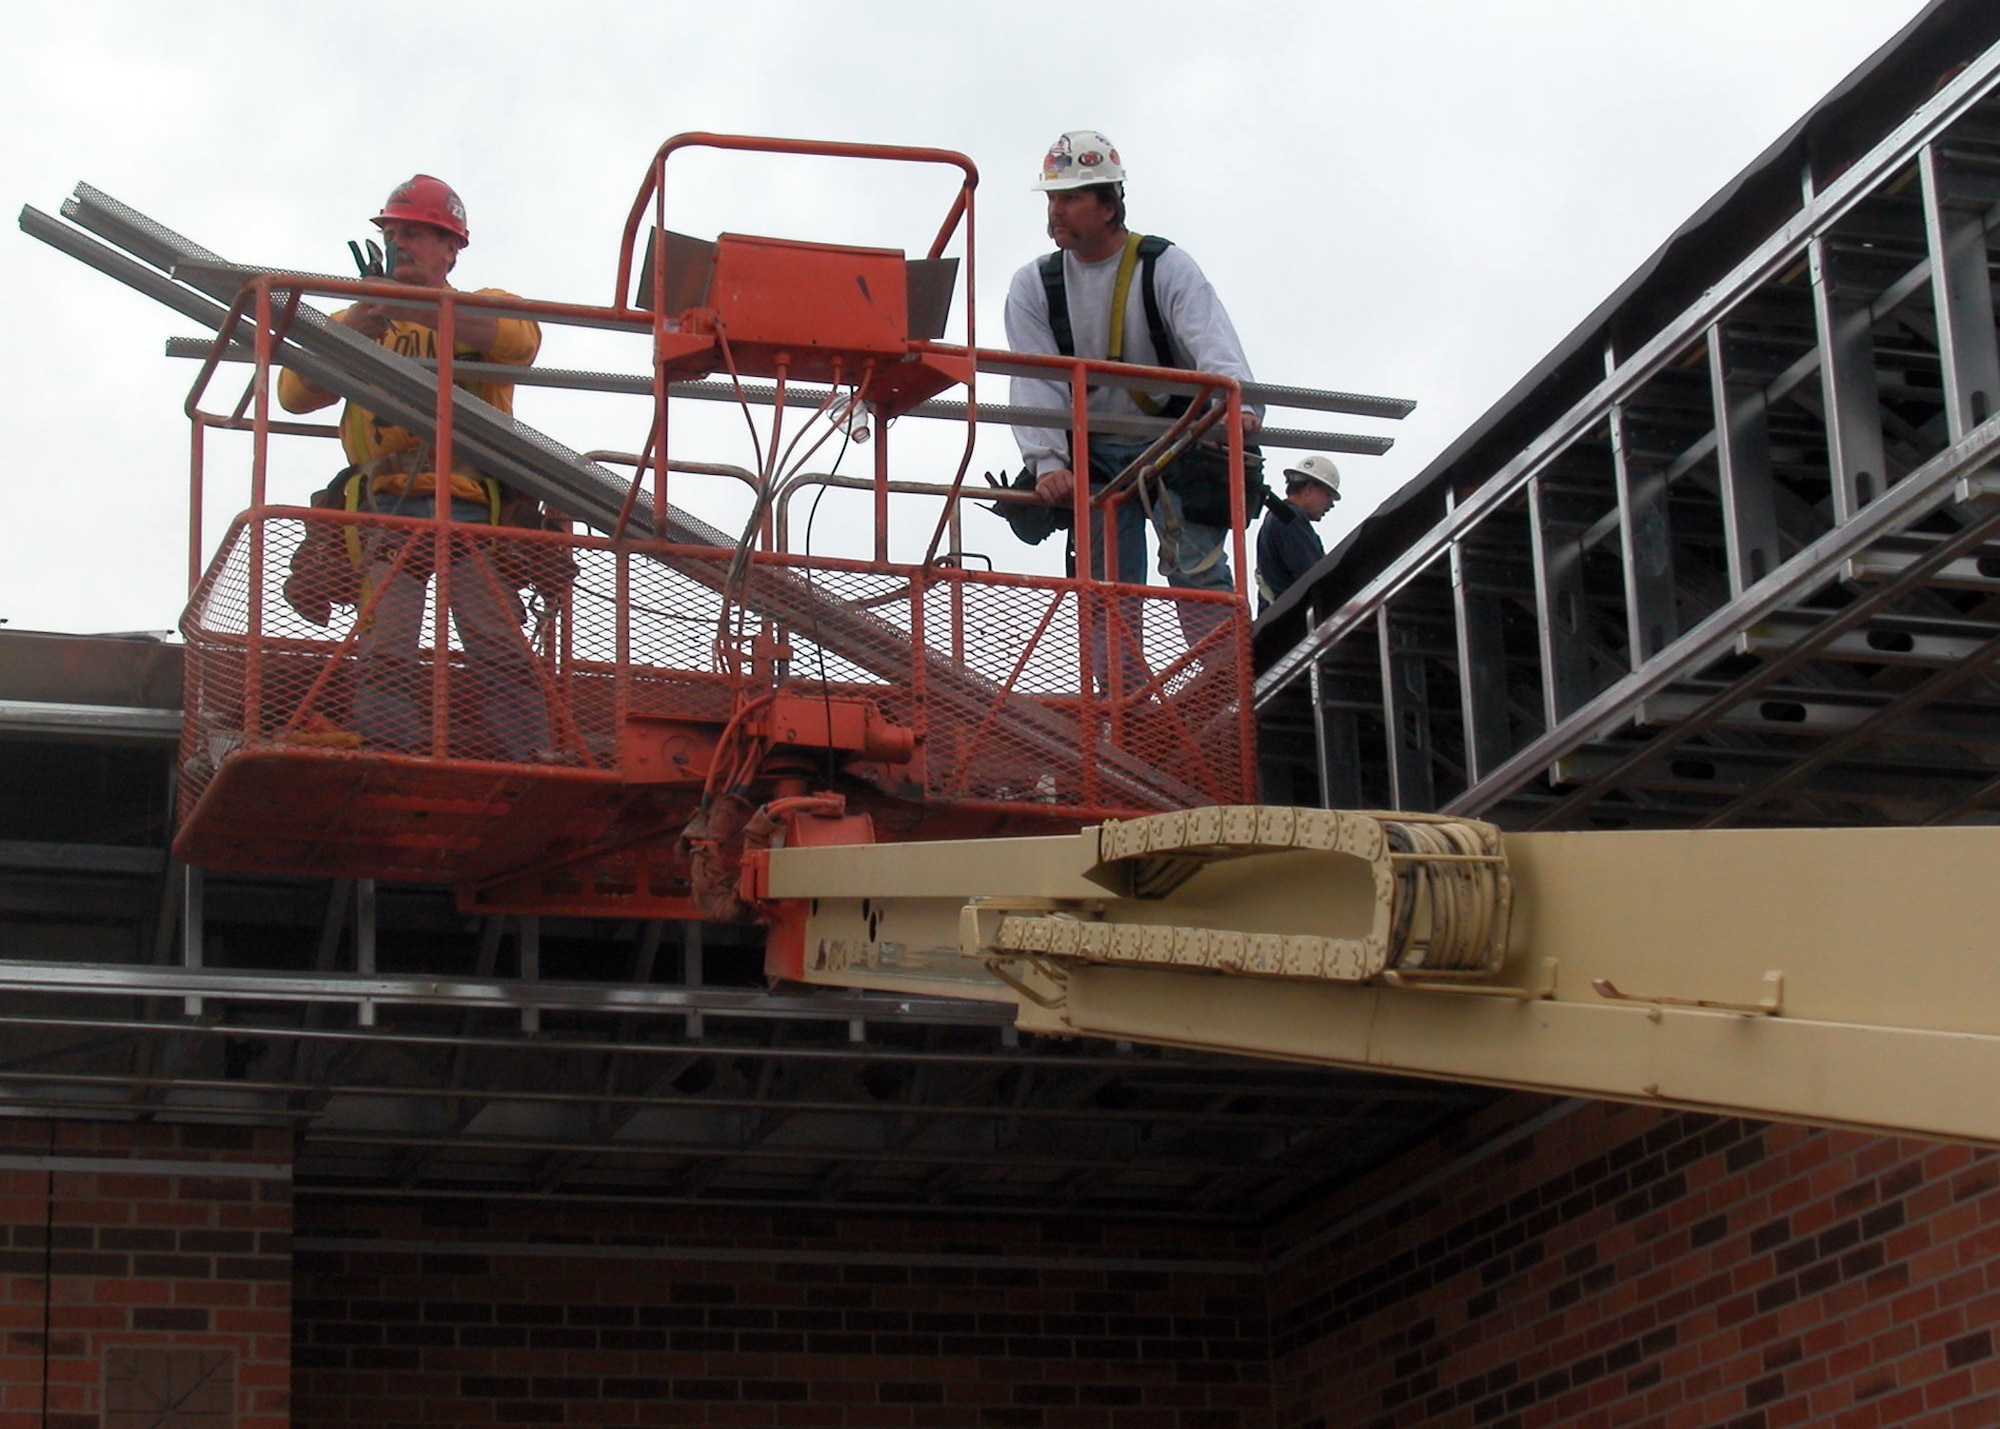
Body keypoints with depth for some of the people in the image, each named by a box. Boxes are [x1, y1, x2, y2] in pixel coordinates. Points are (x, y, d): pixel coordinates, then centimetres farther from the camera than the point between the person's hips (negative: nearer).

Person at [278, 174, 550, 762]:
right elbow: (295, 394, 11)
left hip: (472, 507, -2)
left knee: (499, 648, -13)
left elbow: (521, 338, -9)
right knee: (384, 655, -10)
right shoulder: (356, 323, 25)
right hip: (387, 509, 2)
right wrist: (351, 334, -6)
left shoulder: (484, 311, 17)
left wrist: (416, 308, -17)